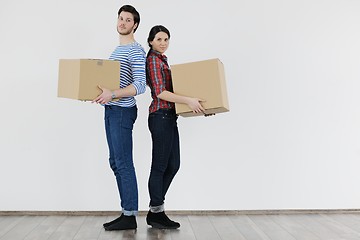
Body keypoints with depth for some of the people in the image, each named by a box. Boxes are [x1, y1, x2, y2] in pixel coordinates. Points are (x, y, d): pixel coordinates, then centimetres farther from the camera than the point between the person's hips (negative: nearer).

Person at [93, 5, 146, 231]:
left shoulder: (136, 51, -10)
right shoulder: (117, 50, 20)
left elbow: (140, 85, -20)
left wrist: (112, 94, -30)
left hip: (123, 111, -10)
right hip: (111, 110, 10)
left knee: (124, 163, -7)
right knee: (116, 162, 10)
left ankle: (131, 216, 2)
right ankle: (126, 212, 18)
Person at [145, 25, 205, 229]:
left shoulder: (162, 59, 20)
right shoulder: (154, 60, -10)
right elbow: (160, 93, -19)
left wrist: (192, 101, 19)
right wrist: (188, 100, -23)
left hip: (168, 117, 10)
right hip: (161, 117, -10)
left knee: (173, 165, 11)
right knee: (160, 166, -1)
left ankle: (156, 210, 21)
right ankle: (156, 214, 12)